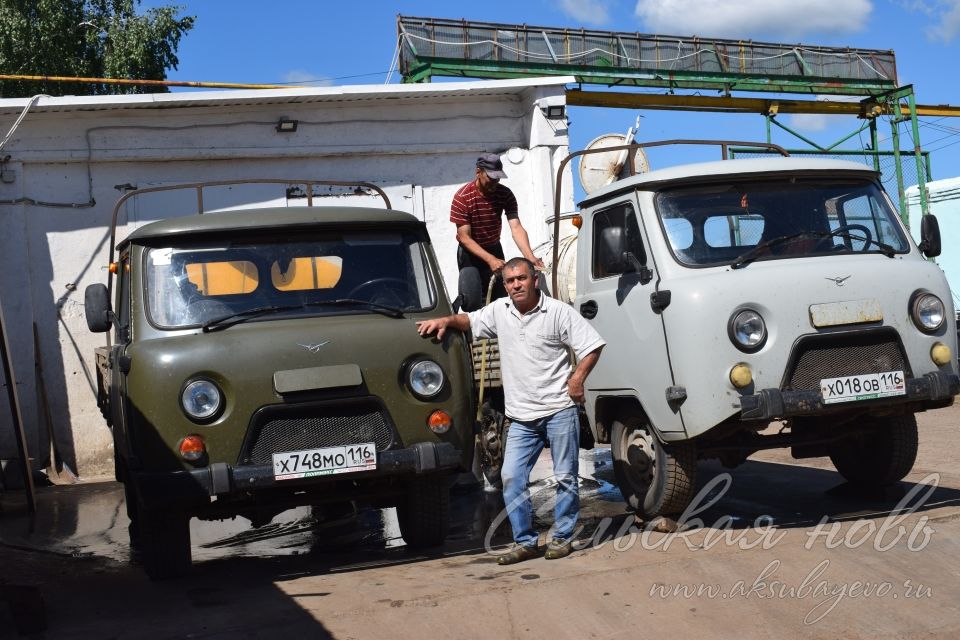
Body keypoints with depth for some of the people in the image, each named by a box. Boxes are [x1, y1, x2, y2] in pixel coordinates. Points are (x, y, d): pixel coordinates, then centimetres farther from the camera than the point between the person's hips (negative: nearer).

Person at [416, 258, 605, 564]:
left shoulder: (559, 312, -5)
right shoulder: (499, 311, 9)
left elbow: (592, 346, -5)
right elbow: (468, 320, 24)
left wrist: (578, 378, -16)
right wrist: (446, 320, 4)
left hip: (559, 411, -4)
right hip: (522, 417, 4)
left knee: (565, 478, 4)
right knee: (511, 477, -1)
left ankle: (562, 537, 17)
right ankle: (525, 542, 7)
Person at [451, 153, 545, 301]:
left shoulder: (505, 194, -13)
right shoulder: (462, 197, -23)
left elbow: (516, 228, -23)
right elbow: (464, 237, -25)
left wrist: (530, 256, -39)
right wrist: (490, 259, -37)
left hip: (494, 249, 3)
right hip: (470, 252, -3)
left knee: (501, 296, 5)